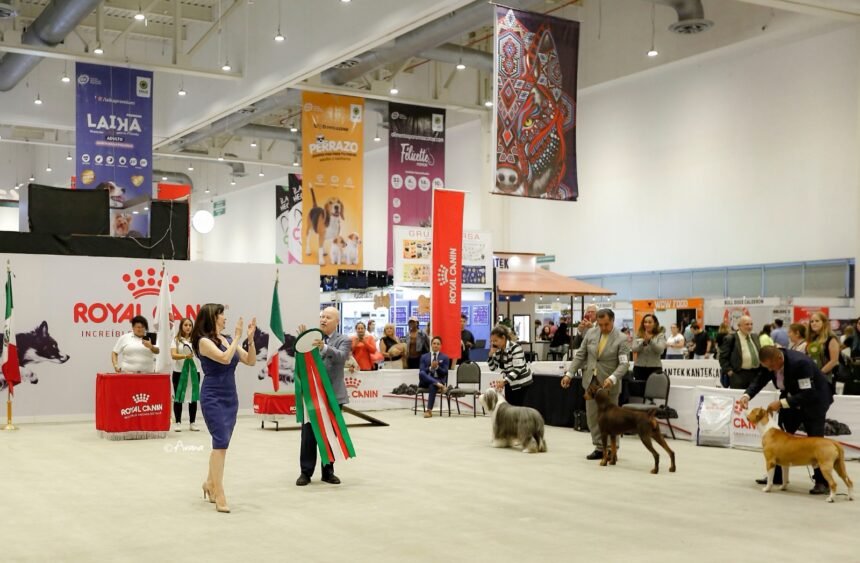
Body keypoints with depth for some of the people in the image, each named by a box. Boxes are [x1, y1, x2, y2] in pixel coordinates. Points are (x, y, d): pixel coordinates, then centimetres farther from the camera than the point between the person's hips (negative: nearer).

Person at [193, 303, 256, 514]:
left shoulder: (227, 339, 10)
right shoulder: (204, 341, -10)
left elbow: (251, 361, 9)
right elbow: (225, 358, -24)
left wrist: (250, 338, -2)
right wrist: (237, 337, -14)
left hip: (231, 398, 7)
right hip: (213, 399, -7)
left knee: (220, 443, 14)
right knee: (221, 443, -14)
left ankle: (210, 483, 33)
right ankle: (219, 496, -13)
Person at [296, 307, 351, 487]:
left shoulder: (343, 341, 0)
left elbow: (341, 357, -20)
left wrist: (324, 347, -39)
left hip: (333, 395, -1)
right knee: (308, 435, 2)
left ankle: (328, 471, 18)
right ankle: (306, 472, 9)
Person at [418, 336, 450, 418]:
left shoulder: (445, 358, 11)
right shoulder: (424, 357, 14)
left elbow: (444, 373, 2)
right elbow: (421, 371, 3)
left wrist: (437, 367, -16)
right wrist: (430, 368, -13)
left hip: (439, 380, -2)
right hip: (426, 381, 2)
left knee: (432, 386, -39)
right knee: (421, 373, -34)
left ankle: (429, 410, -41)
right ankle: (439, 385, -41)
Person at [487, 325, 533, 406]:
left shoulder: (515, 347, -21)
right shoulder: (498, 349, 1)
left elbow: (517, 369, -27)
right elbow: (492, 368, 5)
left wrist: (504, 381, -35)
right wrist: (491, 353, -11)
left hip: (521, 382, -7)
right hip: (509, 383, 7)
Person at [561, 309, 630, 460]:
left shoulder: (621, 339, -12)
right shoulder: (591, 333, 1)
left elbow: (623, 364, -16)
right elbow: (580, 355, 6)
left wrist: (612, 378, -32)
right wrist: (569, 373, -1)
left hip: (608, 383, -4)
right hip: (591, 381, 4)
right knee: (592, 416, 7)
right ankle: (600, 447, 17)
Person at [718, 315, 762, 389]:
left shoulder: (755, 338, 17)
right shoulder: (731, 339, -3)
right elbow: (723, 357, -3)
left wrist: (761, 370, 12)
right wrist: (729, 371, -12)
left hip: (756, 375, 6)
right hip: (739, 375, -6)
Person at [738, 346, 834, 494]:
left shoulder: (800, 362, -36)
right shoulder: (771, 362, -14)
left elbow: (808, 395, -35)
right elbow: (759, 381, -4)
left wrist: (781, 403, -37)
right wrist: (746, 396, -23)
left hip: (814, 399, -7)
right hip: (791, 399, 7)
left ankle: (822, 482, -7)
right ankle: (777, 475, 17)